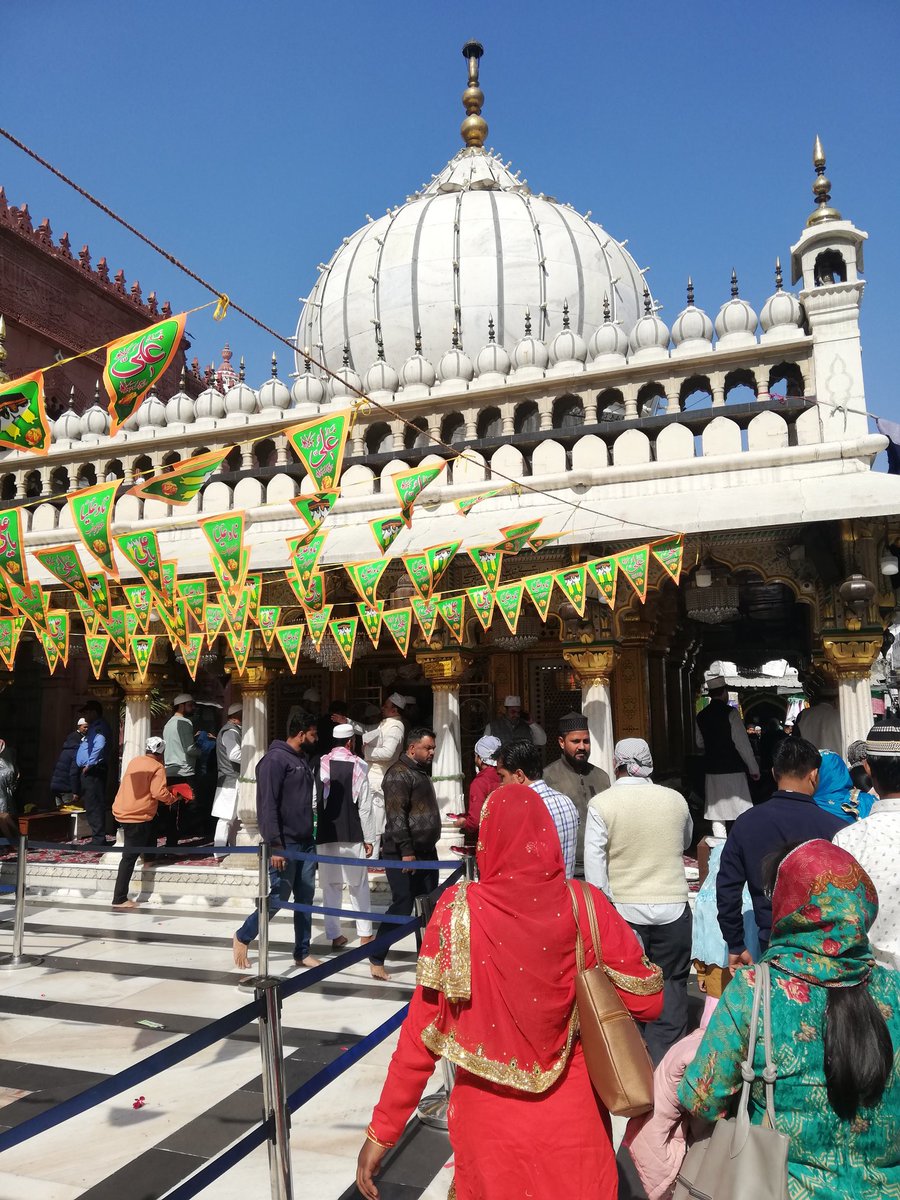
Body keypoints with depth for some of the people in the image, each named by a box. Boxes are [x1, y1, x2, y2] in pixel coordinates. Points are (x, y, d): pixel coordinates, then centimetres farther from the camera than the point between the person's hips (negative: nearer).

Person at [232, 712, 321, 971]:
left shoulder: (303, 759, 13)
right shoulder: (275, 759, -14)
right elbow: (268, 805, -19)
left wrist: (311, 837, 16)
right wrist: (274, 846, -22)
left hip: (306, 842, 8)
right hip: (285, 844, -8)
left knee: (305, 898, 9)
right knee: (278, 897, -1)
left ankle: (302, 952, 18)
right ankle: (242, 937, 19)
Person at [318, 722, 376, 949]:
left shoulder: (320, 764, -4)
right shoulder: (358, 766, -6)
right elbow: (365, 806, -5)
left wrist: (312, 831, 9)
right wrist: (369, 838, 2)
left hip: (326, 834, 1)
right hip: (353, 834, -1)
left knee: (330, 886, 9)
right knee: (359, 885, 11)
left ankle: (335, 935, 13)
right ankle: (364, 934, 15)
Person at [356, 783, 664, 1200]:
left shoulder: (459, 910, -16)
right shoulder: (585, 907, -13)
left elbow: (423, 1032, -12)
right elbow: (648, 1002, -6)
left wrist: (382, 1130, -2)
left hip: (490, 1120, 0)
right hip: (572, 1119, 0)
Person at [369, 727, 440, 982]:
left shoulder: (422, 771, 17)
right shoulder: (399, 774, -13)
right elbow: (396, 816, -20)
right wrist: (406, 851, -23)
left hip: (426, 851, 9)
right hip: (403, 853, -9)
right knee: (403, 905, -7)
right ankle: (376, 959, 5)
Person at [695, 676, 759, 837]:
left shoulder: (701, 716, 5)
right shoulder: (730, 713, -11)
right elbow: (742, 743, -11)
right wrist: (754, 769, -4)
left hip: (711, 770, 5)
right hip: (733, 770, -5)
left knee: (717, 813, 8)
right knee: (741, 814, 1)